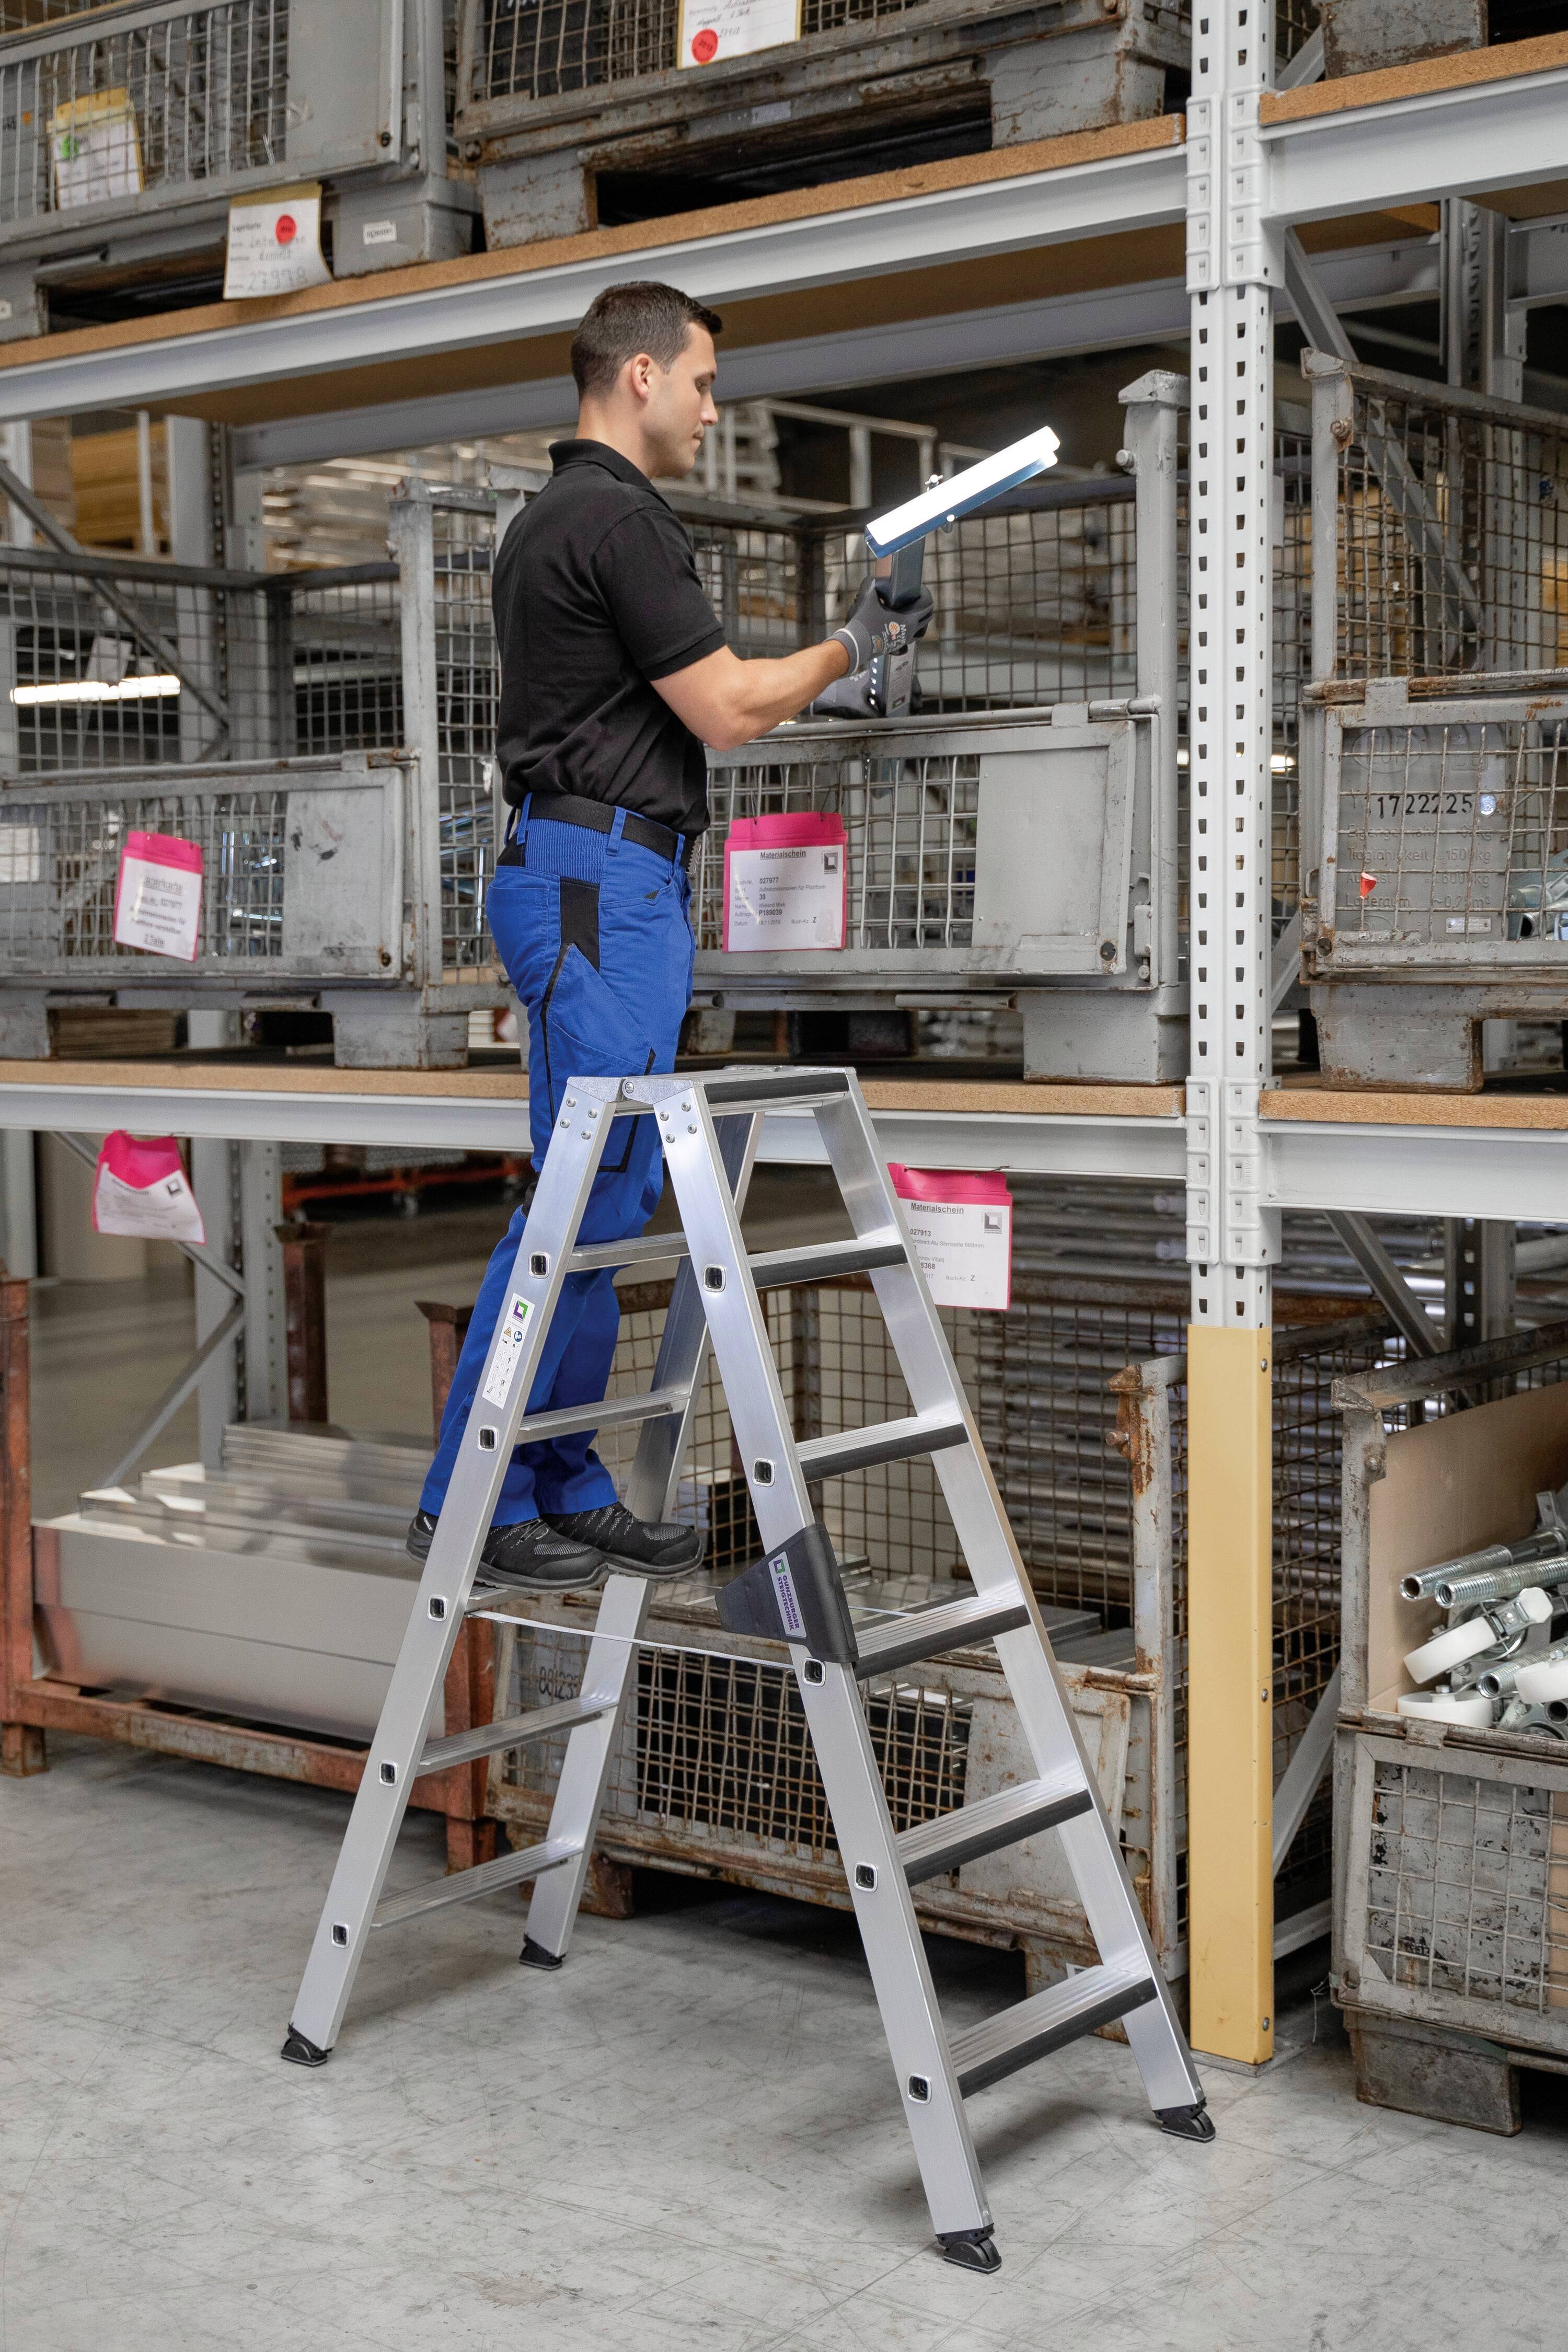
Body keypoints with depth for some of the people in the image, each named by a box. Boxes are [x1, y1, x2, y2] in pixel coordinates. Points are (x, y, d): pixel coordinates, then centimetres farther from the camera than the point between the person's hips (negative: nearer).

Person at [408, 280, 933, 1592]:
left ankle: (567, 1487, 16)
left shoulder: (556, 518, 19)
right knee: (583, 1196, -7)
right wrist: (852, 648, 1)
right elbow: (728, 712, -12)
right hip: (601, 884, -10)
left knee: (614, 1192, 11)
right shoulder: (617, 520, -13)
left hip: (610, 883, 10)